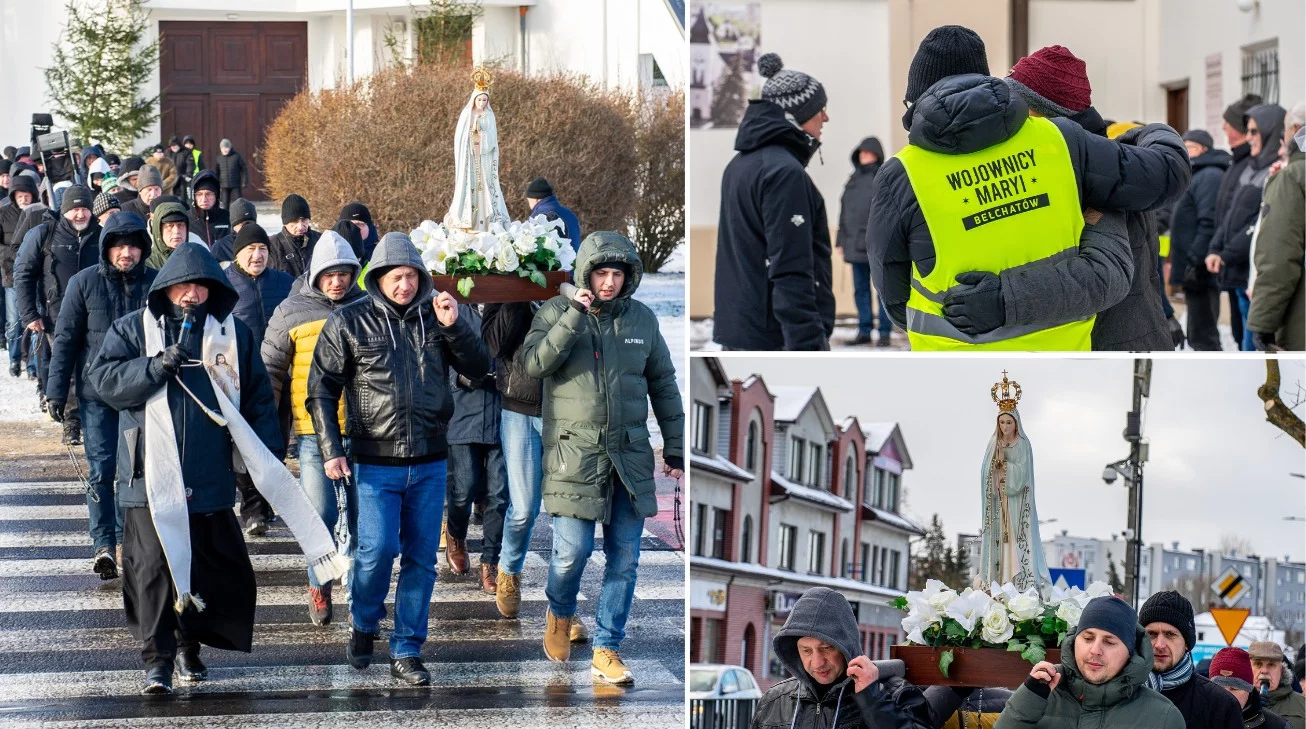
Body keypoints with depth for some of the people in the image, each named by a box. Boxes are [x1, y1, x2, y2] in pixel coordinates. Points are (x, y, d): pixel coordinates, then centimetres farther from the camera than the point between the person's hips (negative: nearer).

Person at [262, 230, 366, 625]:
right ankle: (319, 585, 18)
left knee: (361, 515, 4)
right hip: (315, 433, -1)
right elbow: (271, 370, 7)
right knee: (320, 515, -4)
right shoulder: (292, 312, 2)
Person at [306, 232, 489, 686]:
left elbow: (479, 369, 4)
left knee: (421, 558, 4)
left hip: (430, 463, 3)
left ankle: (407, 652, 13)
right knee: (378, 549, -12)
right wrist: (331, 450, -7)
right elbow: (322, 390, 1)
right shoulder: (349, 323, -1)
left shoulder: (435, 317, 6)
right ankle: (362, 624, 16)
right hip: (376, 461, -3)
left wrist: (455, 326, -11)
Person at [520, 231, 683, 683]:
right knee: (573, 551, -8)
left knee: (625, 557, 3)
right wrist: (574, 318, -24)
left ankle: (607, 651, 12)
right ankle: (560, 613, 24)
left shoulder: (642, 319, 7)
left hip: (630, 455, 3)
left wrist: (674, 448, 13)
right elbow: (534, 364, -17)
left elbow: (663, 386, 15)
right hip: (575, 454, -3)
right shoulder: (557, 313, -1)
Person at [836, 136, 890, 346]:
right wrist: (841, 240, 13)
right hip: (856, 244, 6)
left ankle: (885, 332, 3)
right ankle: (864, 331, 14)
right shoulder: (853, 179, 15)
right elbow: (844, 211, 17)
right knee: (860, 290, 9)